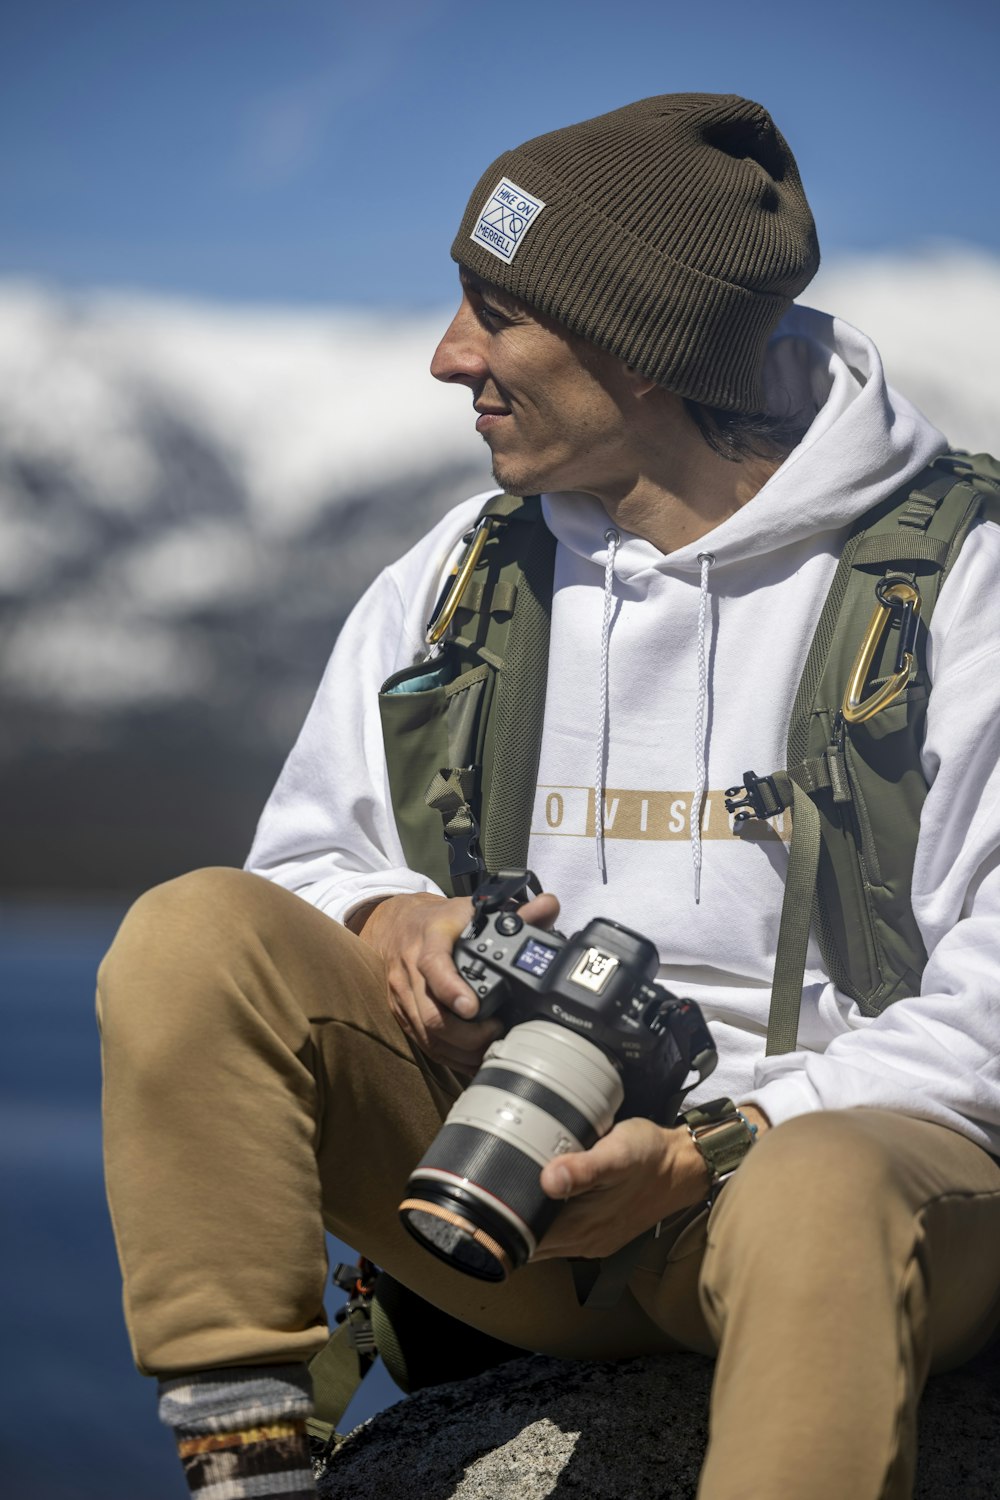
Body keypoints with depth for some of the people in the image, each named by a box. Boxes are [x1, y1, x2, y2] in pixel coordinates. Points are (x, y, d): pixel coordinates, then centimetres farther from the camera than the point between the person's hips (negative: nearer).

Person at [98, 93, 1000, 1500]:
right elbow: (306, 860, 18)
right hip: (519, 1160, 4)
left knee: (819, 1204, -41)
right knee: (198, 934, -18)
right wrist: (386, 922, -7)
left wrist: (717, 1149, -21)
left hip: (835, 1135, -4)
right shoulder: (451, 579, 14)